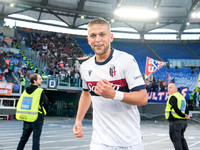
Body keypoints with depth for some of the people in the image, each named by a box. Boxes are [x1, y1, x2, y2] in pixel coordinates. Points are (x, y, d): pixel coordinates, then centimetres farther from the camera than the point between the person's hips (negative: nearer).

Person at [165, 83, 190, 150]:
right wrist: (186, 116, 7)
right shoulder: (182, 96, 18)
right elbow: (186, 109, 18)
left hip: (175, 121, -9)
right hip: (183, 121, 9)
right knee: (181, 139, 21)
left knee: (176, 139, -4)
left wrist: (183, 115, -13)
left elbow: (175, 108, -22)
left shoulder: (173, 97, -11)